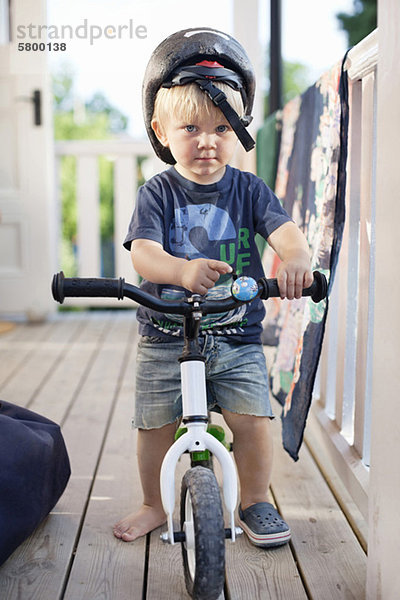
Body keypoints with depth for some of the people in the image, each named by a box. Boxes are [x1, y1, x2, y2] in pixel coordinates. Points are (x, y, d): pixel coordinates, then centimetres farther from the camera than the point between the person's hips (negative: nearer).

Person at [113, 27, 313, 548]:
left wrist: (296, 258, -41)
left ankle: (256, 500, 21)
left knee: (252, 419, -7)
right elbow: (142, 251, -20)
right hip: (166, 336, 0)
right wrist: (183, 270, -42)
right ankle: (153, 505, 29)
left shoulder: (248, 189, 0)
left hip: (236, 336, 1)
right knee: (155, 424, 3)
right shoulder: (158, 193, -5)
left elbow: (284, 230, -16)